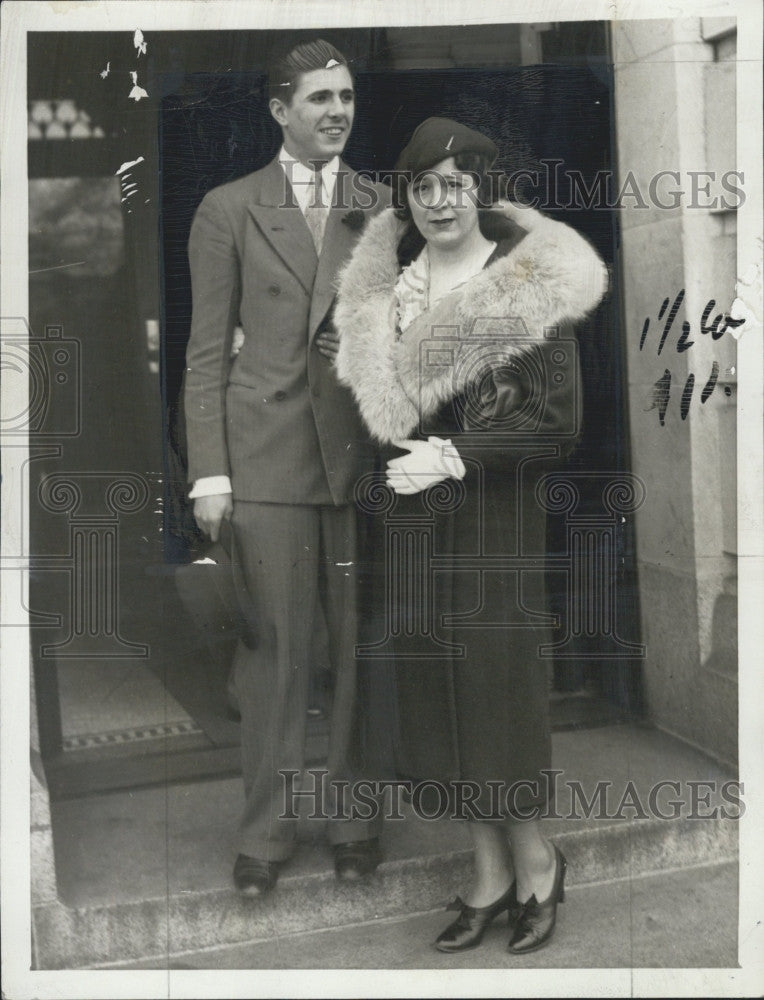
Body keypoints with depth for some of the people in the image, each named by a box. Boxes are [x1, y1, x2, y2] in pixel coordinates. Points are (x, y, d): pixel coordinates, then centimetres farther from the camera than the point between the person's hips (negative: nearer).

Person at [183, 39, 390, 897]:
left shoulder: (382, 208, 9)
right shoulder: (228, 211, 4)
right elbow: (207, 352, 2)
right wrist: (208, 472, -4)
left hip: (365, 451, 2)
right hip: (267, 455, -2)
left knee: (361, 643, 7)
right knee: (274, 648, 3)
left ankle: (354, 820, 24)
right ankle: (266, 833, 19)